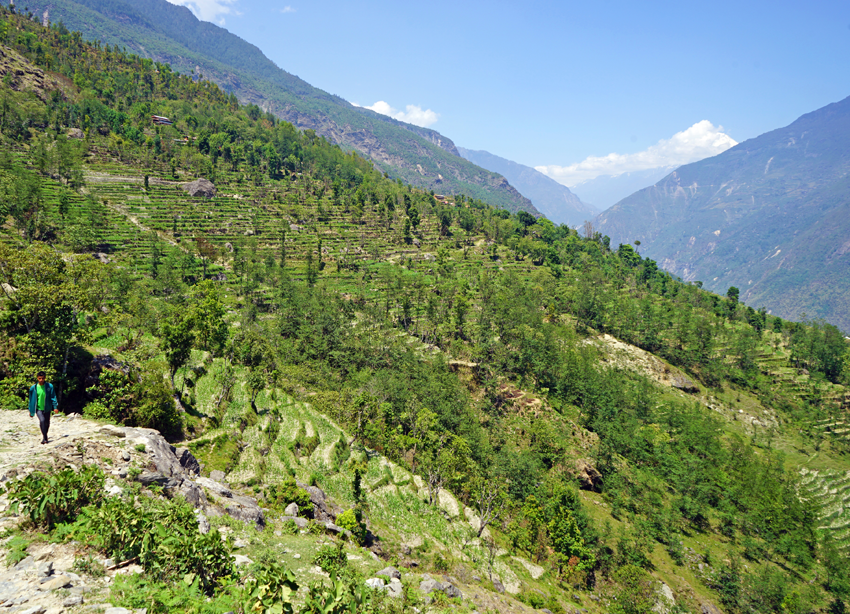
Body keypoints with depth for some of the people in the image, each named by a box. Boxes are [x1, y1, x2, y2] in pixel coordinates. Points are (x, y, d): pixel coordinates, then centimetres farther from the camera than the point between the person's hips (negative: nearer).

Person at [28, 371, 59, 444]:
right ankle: (44, 437, -15)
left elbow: (53, 397, -1)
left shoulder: (49, 386, -5)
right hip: (38, 409, -1)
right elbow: (31, 399, 7)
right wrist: (30, 410, 10)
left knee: (47, 423, 10)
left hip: (47, 408, 1)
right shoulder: (33, 387, -3)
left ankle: (45, 436, 34)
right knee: (42, 420, -24)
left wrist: (55, 407, -8)